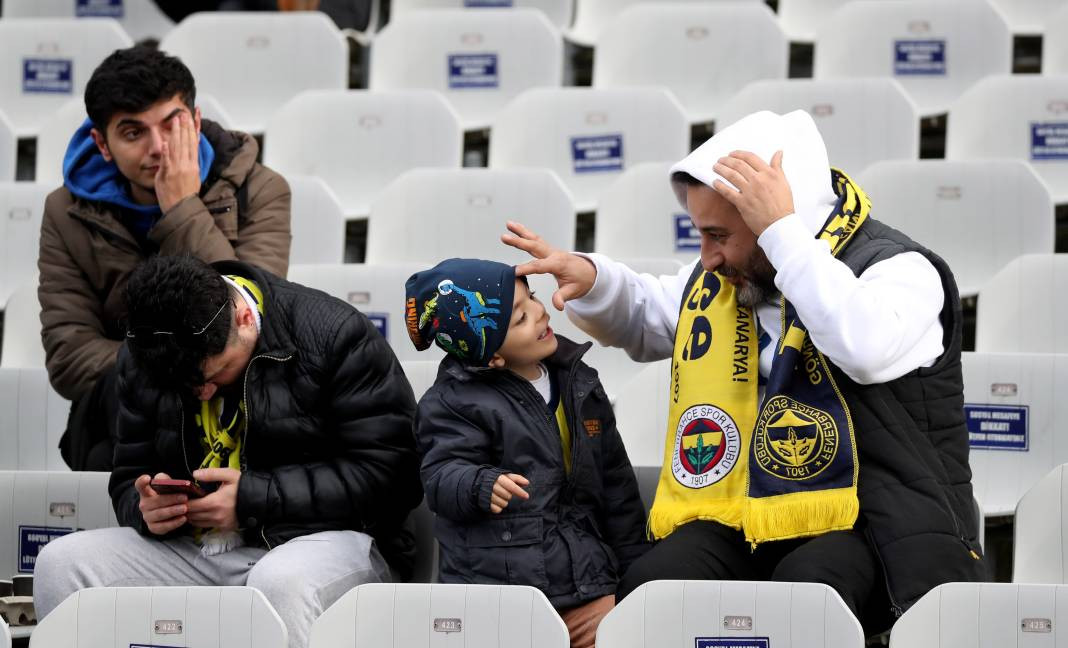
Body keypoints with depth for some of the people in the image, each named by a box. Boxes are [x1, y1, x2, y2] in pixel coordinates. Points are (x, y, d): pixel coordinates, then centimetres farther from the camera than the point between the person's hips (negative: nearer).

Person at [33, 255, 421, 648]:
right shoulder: (143, 355, 7)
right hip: (199, 551, 5)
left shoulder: (335, 335, -10)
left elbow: (389, 474, -13)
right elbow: (129, 479, 16)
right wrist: (147, 509, -11)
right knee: (59, 564, -17)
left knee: (281, 582, -41)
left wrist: (252, 499, -18)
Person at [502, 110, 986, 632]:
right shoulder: (723, 277, 13)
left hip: (854, 525, -5)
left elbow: (866, 348, -30)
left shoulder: (899, 269, -8)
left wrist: (783, 229, -25)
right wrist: (591, 280, 9)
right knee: (648, 588, -23)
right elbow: (644, 321, 32)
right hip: (742, 518, 6)